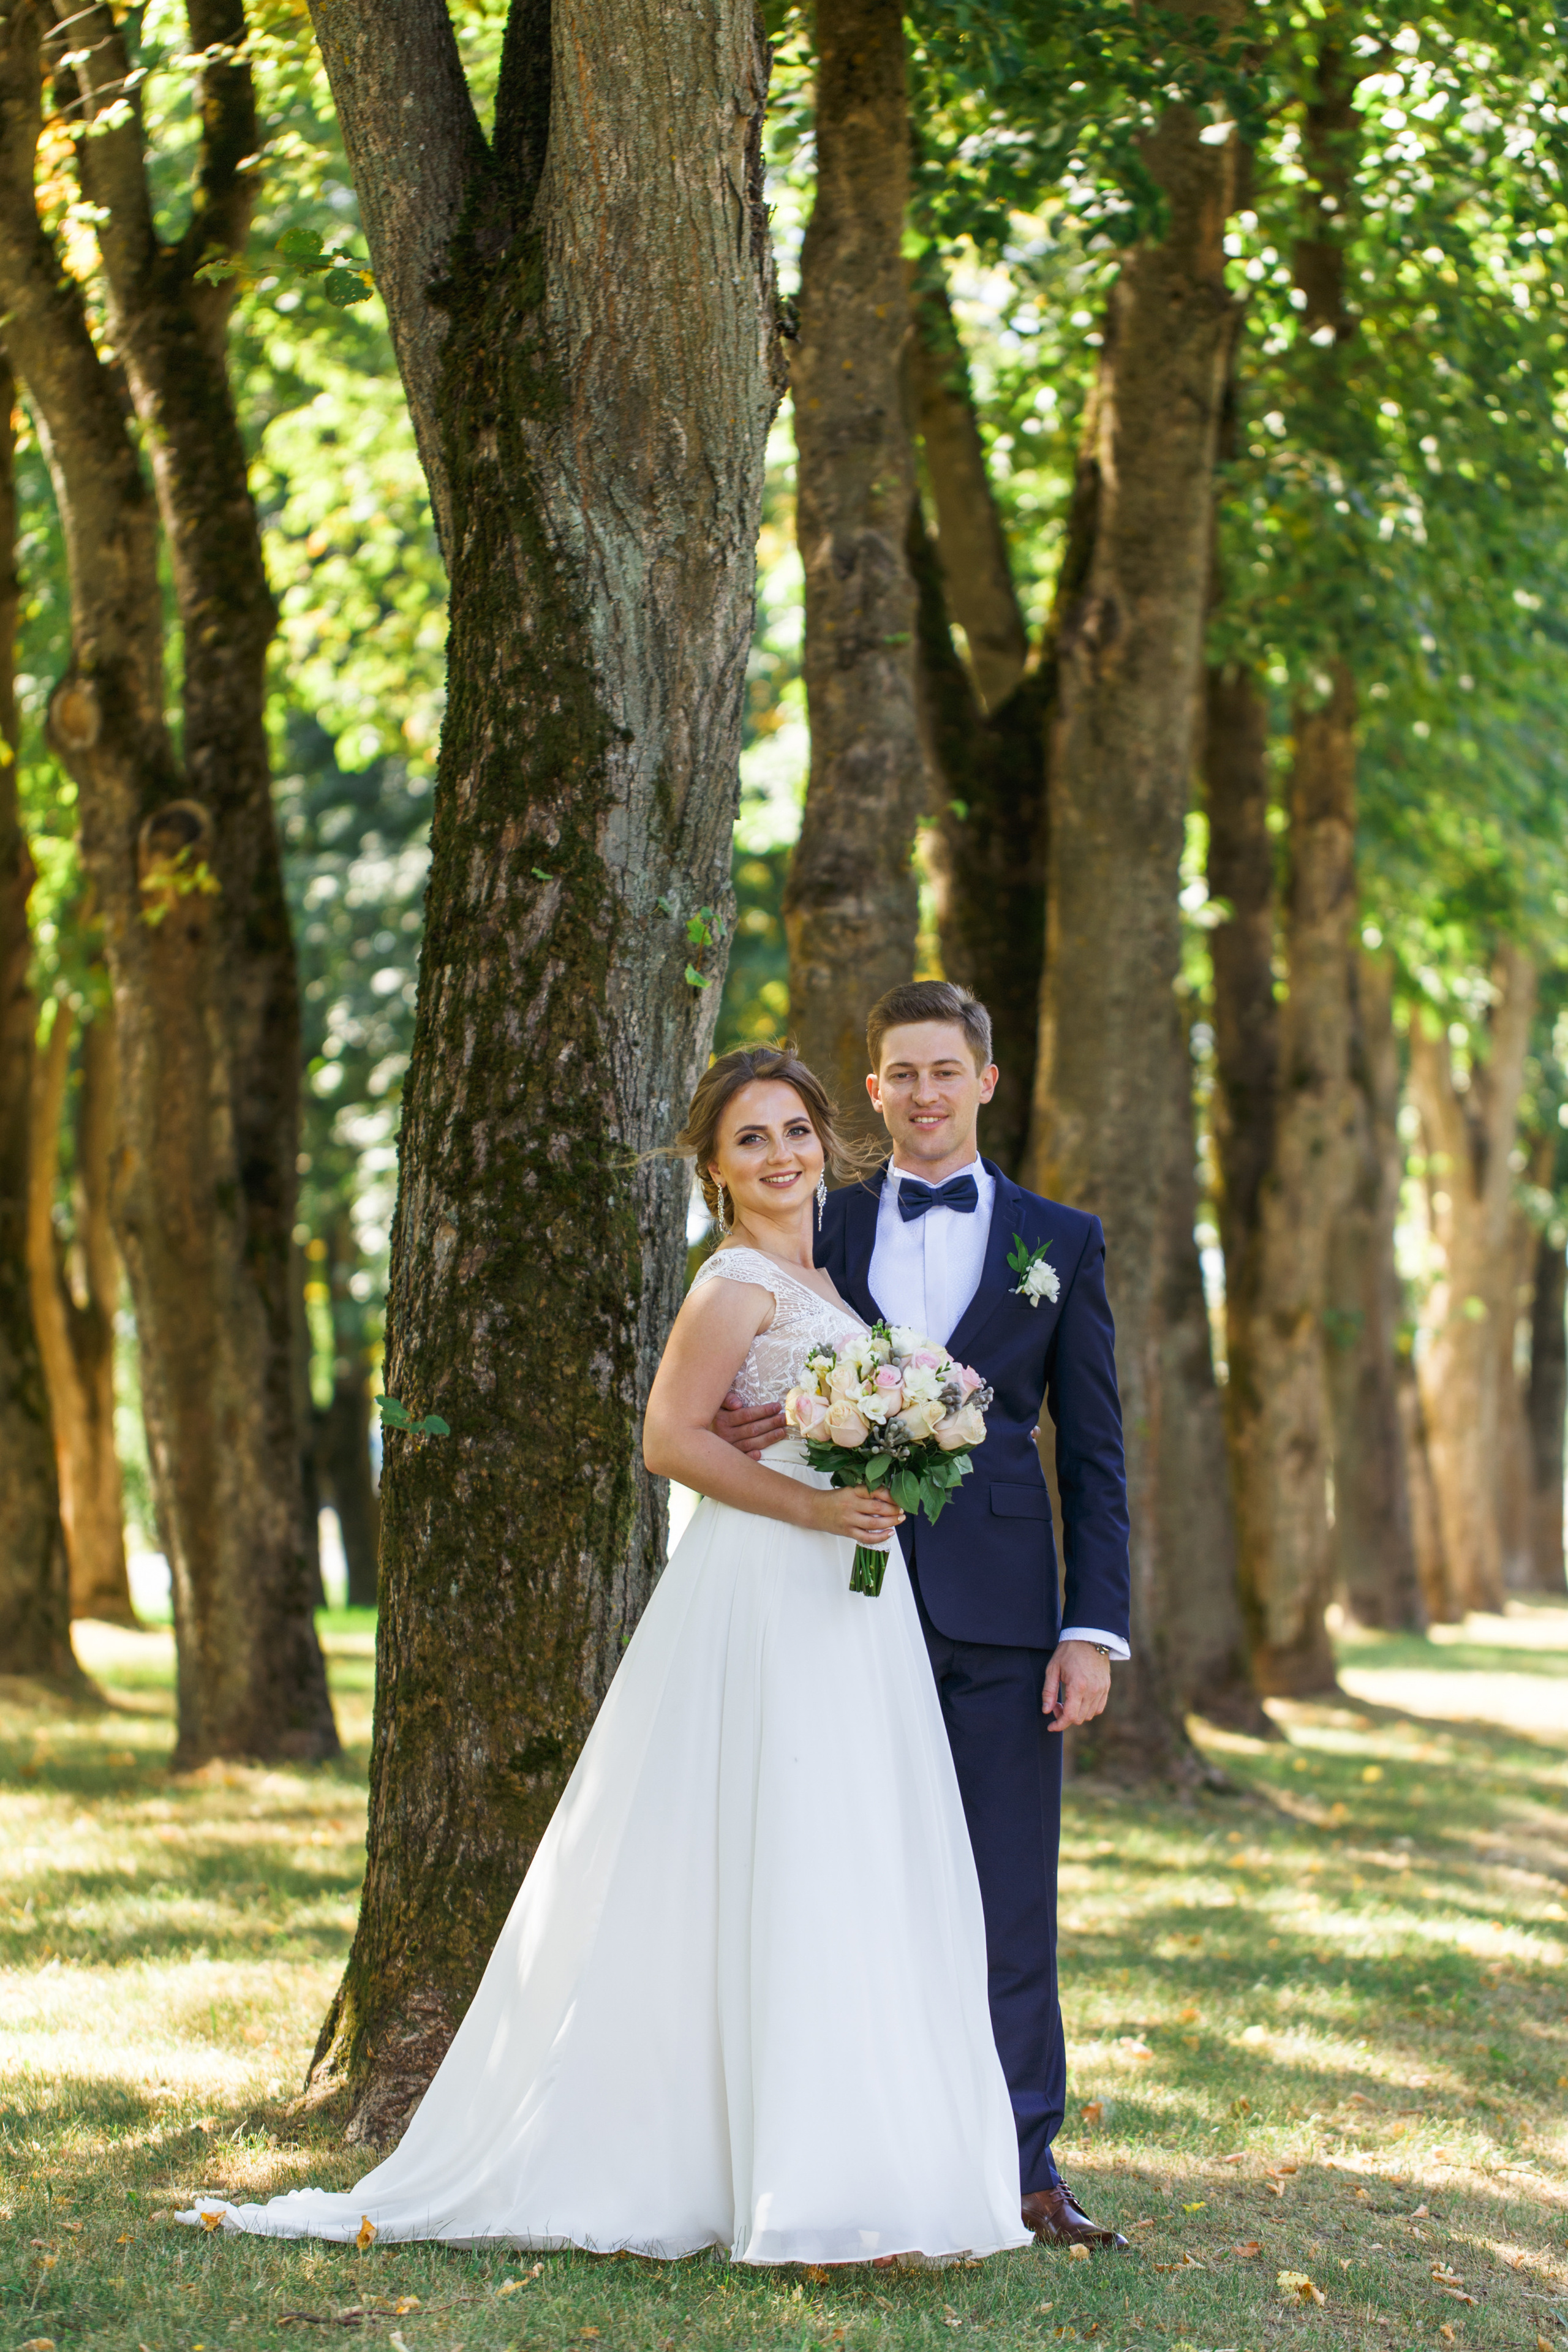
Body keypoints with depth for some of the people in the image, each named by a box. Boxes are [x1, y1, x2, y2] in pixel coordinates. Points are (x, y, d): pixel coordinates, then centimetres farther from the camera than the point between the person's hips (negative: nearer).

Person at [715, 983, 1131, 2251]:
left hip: (999, 1618, -1)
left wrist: (1095, 1630, -3)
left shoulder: (1061, 1241, 9)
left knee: (1010, 1896, 0)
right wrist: (740, 1425, -10)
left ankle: (1022, 2160, 7)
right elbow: (769, 1396, 16)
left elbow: (1095, 1453, 6)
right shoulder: (825, 1232, 12)